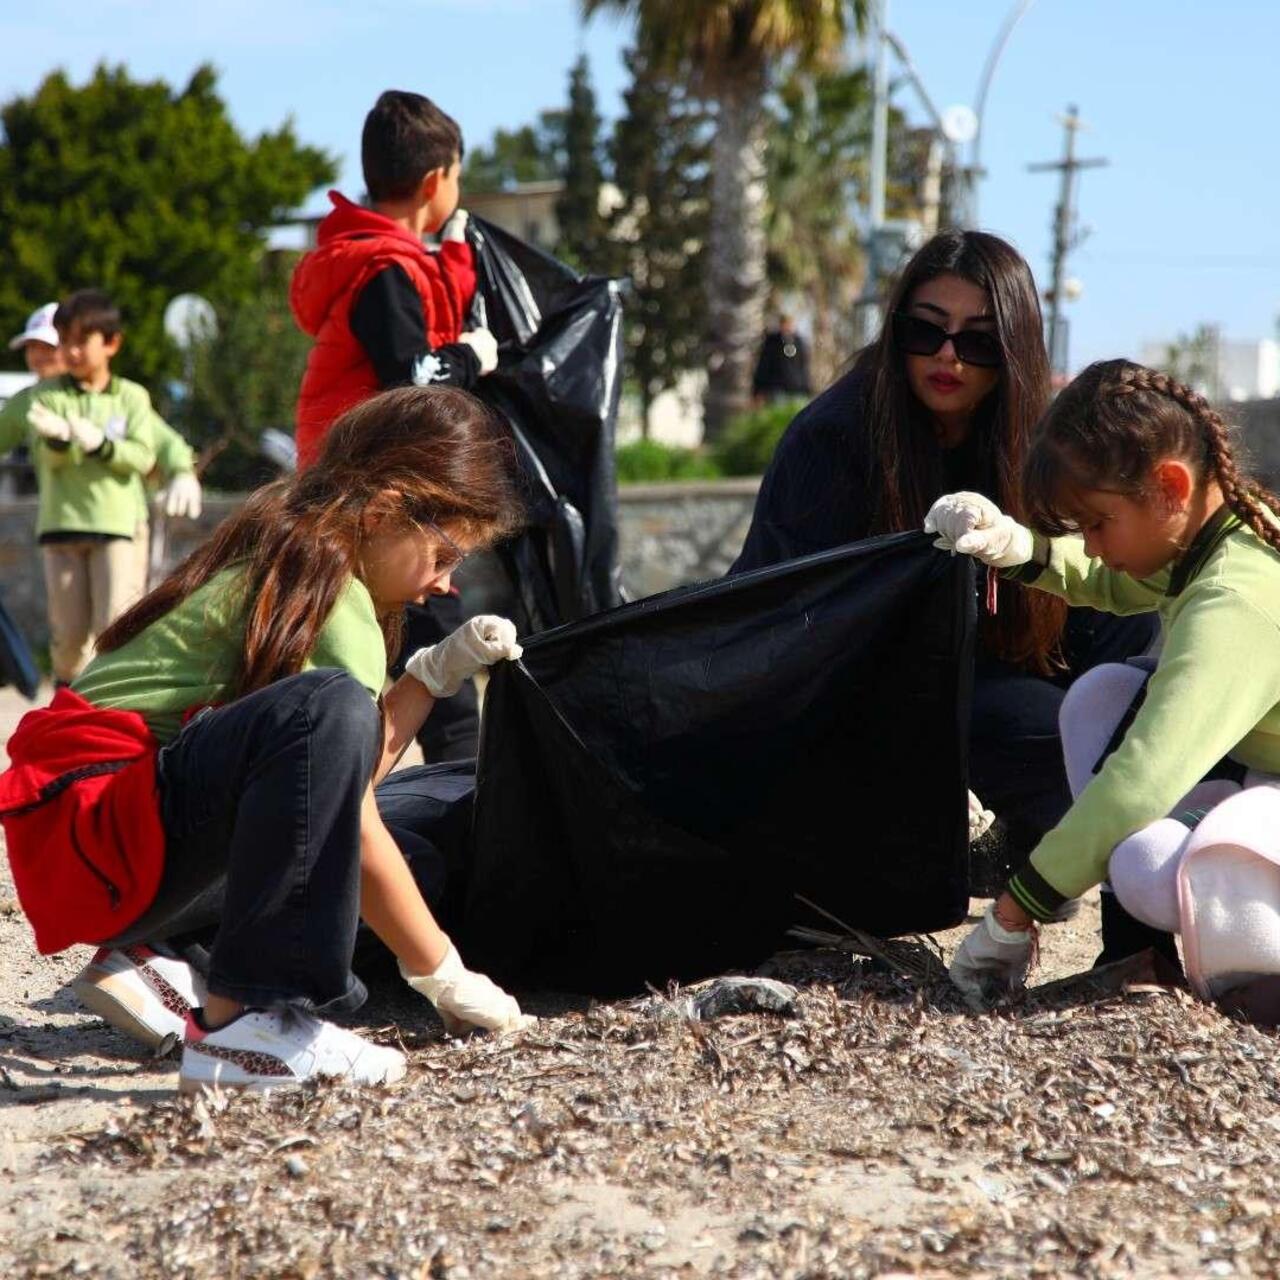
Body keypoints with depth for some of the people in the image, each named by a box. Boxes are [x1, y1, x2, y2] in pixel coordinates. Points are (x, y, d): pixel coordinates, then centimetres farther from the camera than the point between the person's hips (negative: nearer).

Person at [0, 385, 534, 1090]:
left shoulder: (279, 555, 16)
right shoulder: (334, 594, -13)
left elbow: (353, 771, 15)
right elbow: (352, 811, -15)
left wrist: (439, 669, 11)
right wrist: (444, 978, -7)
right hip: (89, 833, -11)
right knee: (325, 711, -31)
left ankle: (153, 959, 12)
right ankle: (247, 1024, -28)